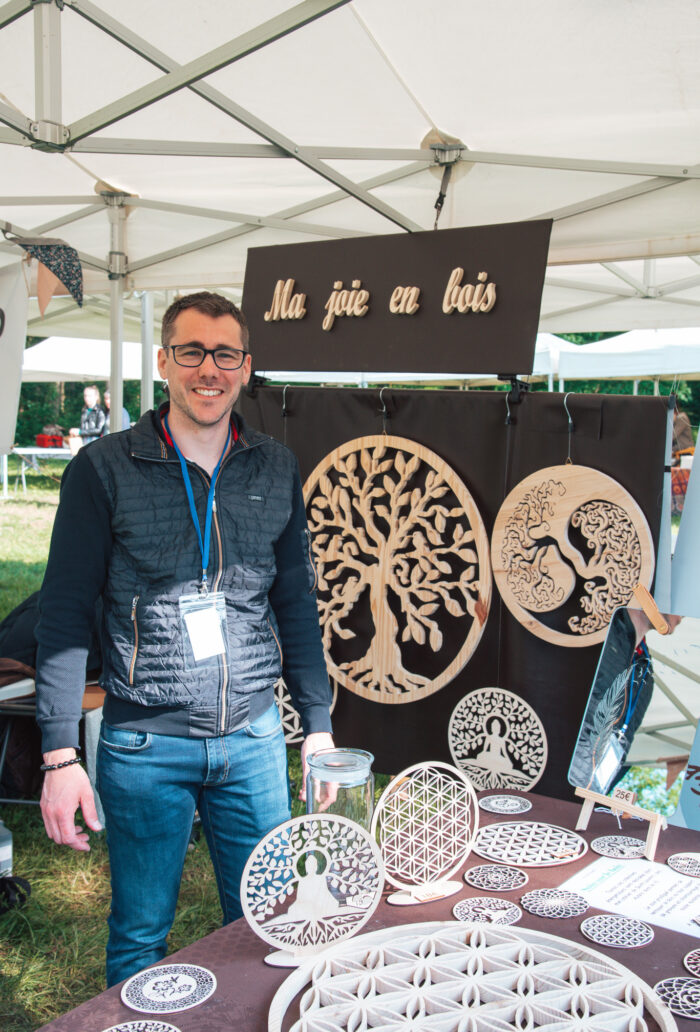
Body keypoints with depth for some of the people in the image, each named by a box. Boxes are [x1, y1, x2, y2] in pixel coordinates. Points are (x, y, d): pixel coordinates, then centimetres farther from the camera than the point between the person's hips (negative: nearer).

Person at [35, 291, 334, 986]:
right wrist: (61, 754, -10)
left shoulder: (276, 470, 5)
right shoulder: (104, 469, -6)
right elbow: (64, 616, -5)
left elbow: (296, 603, 10)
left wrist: (318, 723, 8)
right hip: (144, 744, -2)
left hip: (254, 736, 3)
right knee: (140, 937, 13)